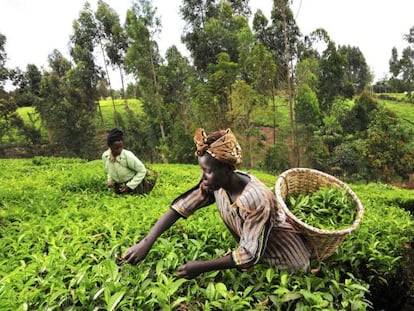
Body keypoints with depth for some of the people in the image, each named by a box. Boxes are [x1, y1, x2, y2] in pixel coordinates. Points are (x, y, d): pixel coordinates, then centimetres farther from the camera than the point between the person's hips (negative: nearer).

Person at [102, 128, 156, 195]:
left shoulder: (128, 156, -32)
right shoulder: (105, 156, -15)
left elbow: (142, 170, -21)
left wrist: (129, 186, -21)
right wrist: (110, 179, -10)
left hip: (133, 184, -5)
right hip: (118, 186, 6)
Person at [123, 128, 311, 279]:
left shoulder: (256, 199, -38)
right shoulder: (215, 184, -19)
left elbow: (249, 255, -32)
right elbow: (180, 207, -18)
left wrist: (202, 267, -31)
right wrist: (146, 243, -26)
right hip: (256, 253, 6)